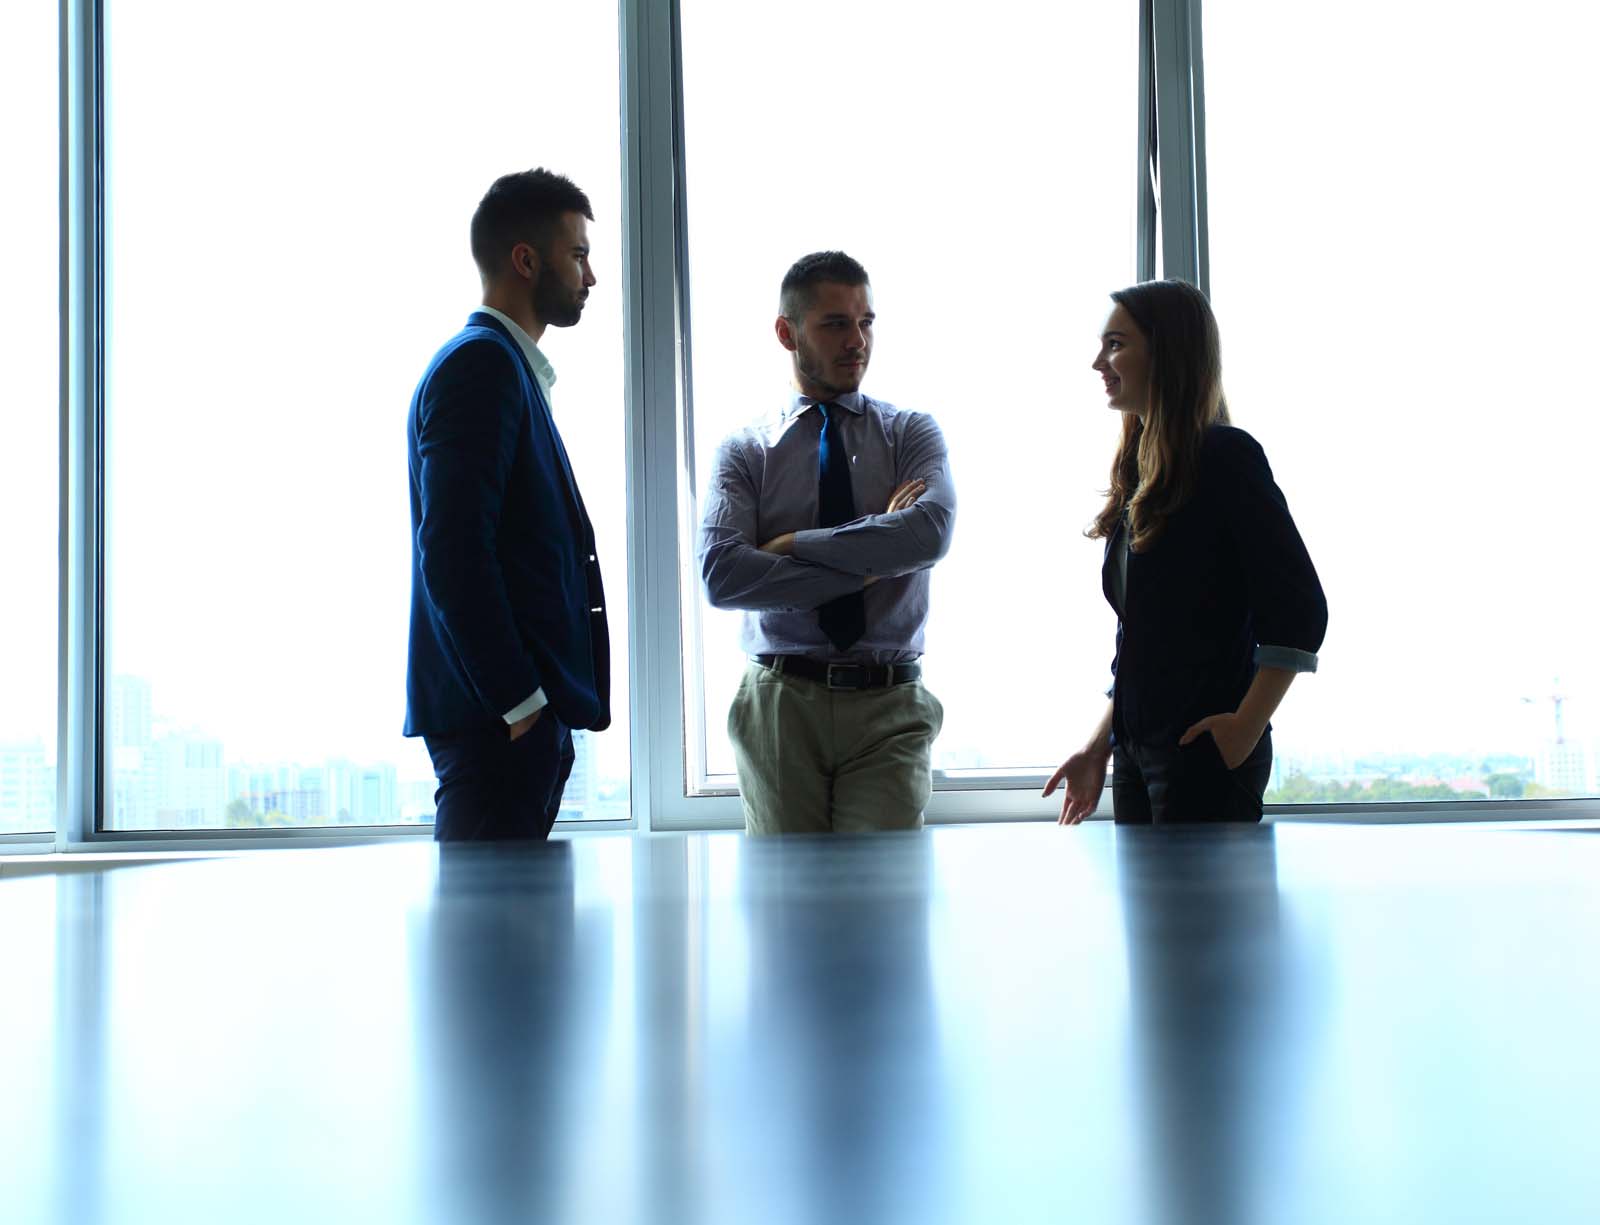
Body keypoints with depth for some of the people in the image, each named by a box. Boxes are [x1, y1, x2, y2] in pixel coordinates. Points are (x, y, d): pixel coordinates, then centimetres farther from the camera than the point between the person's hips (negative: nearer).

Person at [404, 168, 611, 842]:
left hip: (528, 710, 10)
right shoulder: (480, 363, -10)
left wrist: (537, 699, 17)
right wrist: (518, 702, -19)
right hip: (499, 715, -10)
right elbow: (453, 551, -20)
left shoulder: (509, 366, 22)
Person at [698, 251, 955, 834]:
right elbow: (720, 575, -12)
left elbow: (931, 531, -14)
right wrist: (867, 564, -12)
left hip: (888, 706, 0)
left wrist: (794, 542, -11)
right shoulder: (743, 451, 5)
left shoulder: (912, 432, 7)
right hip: (780, 704, 0)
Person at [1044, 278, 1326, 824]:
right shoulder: (1140, 474, 14)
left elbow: (1299, 610, -14)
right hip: (1136, 753, 8)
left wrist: (1246, 726, -17)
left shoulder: (1226, 456, -9)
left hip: (1205, 755, -8)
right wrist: (1100, 745, 13)